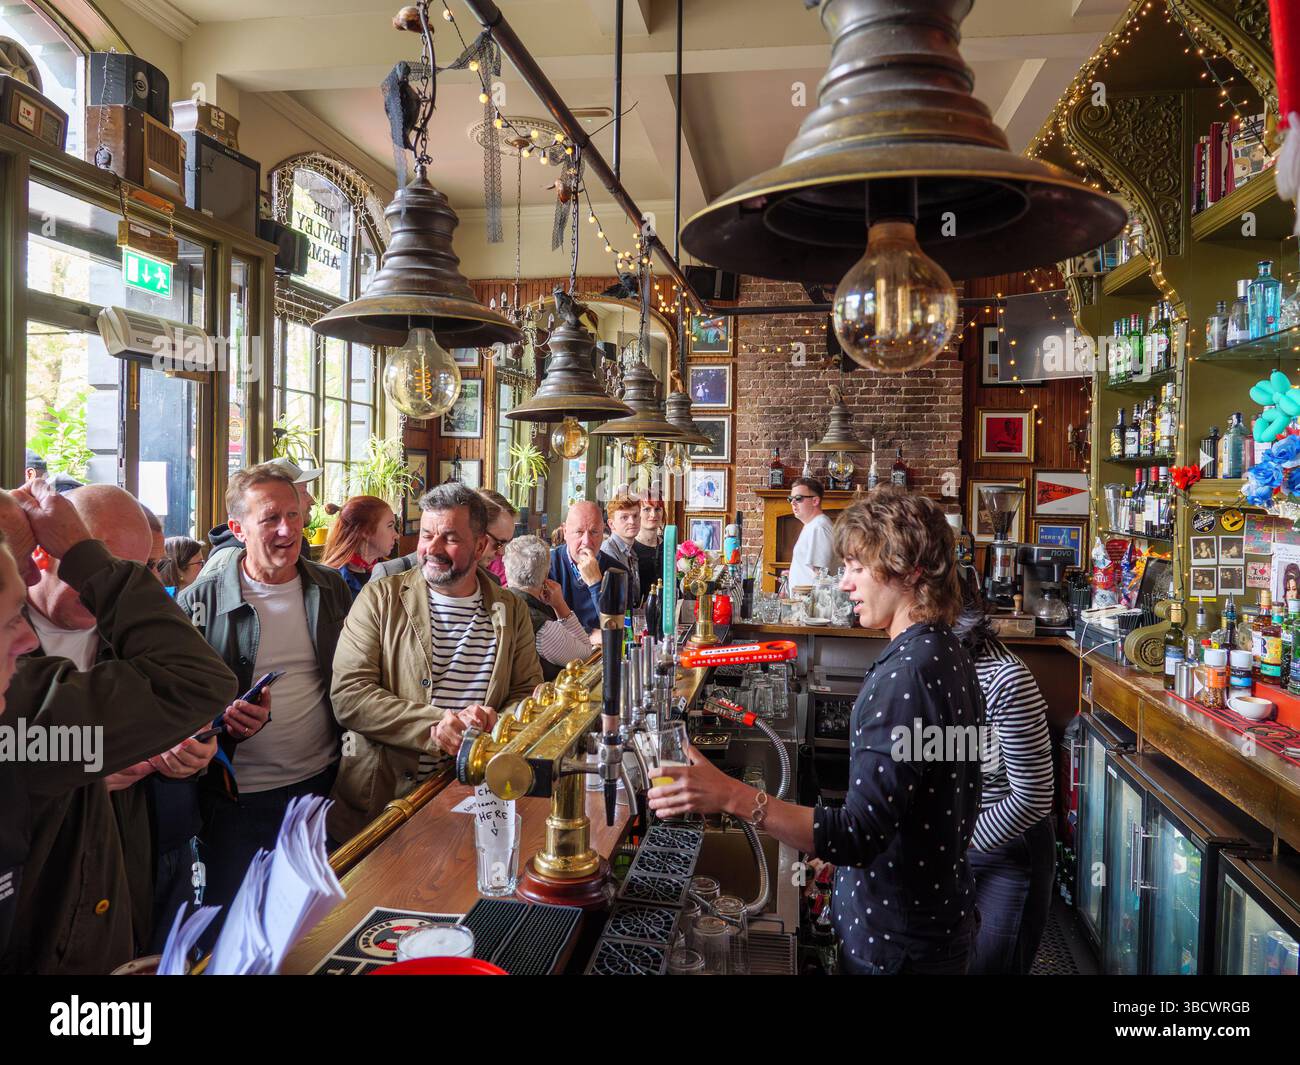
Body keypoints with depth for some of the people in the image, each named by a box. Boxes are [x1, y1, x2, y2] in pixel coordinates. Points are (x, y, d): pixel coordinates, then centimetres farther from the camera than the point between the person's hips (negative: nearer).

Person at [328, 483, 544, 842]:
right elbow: (348, 696, -6)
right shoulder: (380, 598, 1)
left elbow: (529, 693, 10)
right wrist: (434, 726, -19)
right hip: (380, 796, -1)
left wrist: (495, 724, -13)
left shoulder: (511, 610, 9)